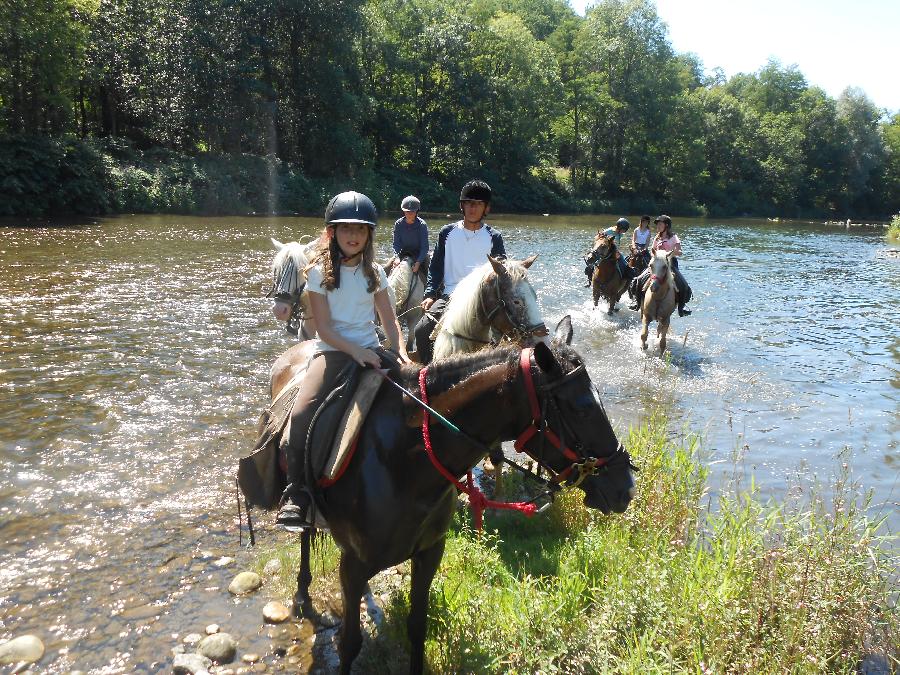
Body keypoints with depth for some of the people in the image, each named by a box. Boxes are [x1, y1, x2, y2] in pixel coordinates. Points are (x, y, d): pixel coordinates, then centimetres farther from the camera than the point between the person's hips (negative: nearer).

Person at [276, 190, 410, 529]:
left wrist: (402, 354, -8)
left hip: (370, 350, 4)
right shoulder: (320, 271, -1)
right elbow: (324, 327, -7)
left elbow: (390, 320, 9)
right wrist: (356, 352, -20)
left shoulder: (374, 272, 10)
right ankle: (296, 496, -13)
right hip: (333, 351, -3)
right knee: (302, 415, -28)